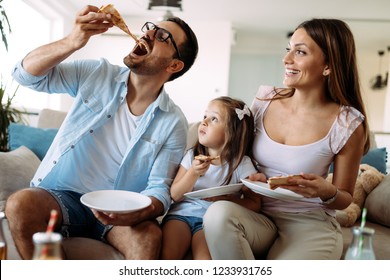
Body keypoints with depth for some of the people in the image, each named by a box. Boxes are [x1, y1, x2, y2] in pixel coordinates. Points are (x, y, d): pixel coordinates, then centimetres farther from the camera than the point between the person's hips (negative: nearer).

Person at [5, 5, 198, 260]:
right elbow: (26, 73, -1)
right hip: (63, 196, 2)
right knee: (20, 204, -28)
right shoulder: (98, 74, -1)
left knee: (149, 236, -33)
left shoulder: (174, 123, -6)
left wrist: (137, 213, -32)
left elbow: (159, 189, -7)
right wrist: (72, 42, -20)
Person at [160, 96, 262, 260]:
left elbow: (254, 204, -2)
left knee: (205, 259, -30)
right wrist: (193, 173, -10)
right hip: (182, 213, 2)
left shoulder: (241, 163, 2)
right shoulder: (192, 155, 10)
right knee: (167, 255, -25)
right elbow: (175, 195, 6)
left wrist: (227, 198, -18)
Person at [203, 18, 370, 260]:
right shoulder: (265, 100, 1)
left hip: (311, 224, -3)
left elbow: (345, 198, 4)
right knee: (218, 213, -31)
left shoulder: (347, 124, -7)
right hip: (258, 216, 3)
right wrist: (250, 178, -6)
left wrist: (328, 192, -19)